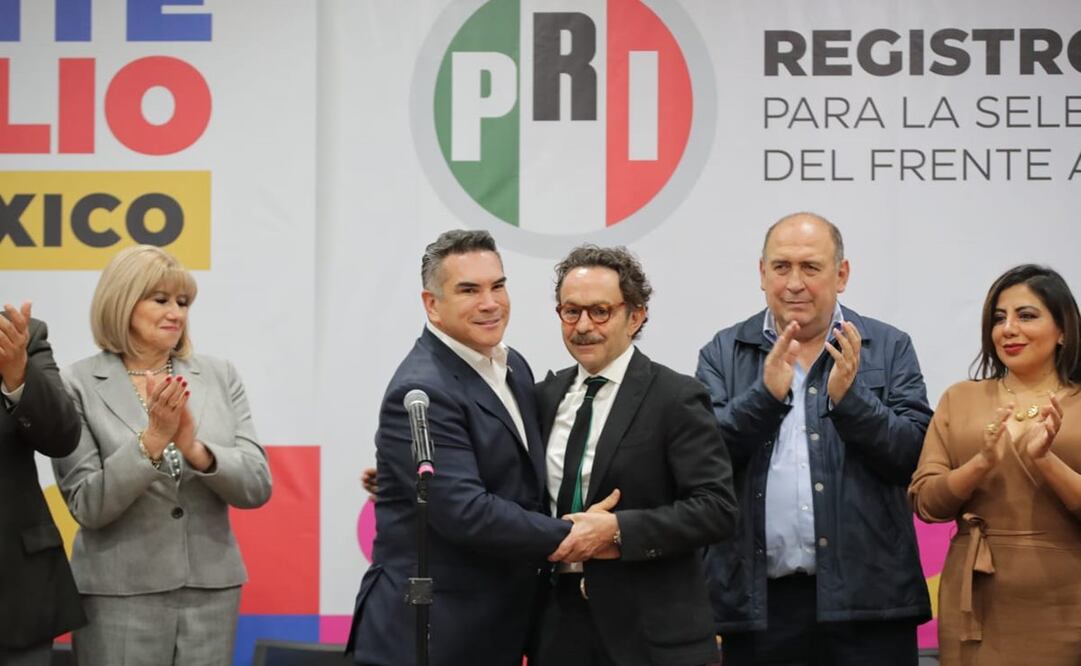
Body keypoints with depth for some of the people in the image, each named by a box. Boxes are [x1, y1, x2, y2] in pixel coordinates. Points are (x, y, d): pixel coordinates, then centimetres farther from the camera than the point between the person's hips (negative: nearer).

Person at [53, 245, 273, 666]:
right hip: (119, 595, -3)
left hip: (211, 589, 3)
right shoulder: (78, 386, -4)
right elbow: (87, 506, -8)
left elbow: (257, 487, -1)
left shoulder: (220, 377, 5)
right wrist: (152, 440, -20)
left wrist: (195, 449, -17)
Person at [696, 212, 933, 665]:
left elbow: (916, 455, -1)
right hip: (759, 602, 1)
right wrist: (766, 393, -16)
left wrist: (849, 396, -14)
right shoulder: (723, 353, 8)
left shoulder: (889, 349, 7)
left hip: (865, 596, 0)